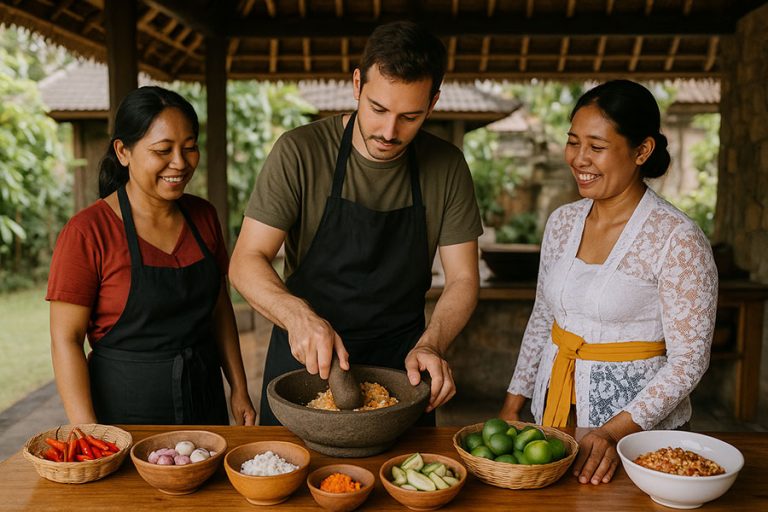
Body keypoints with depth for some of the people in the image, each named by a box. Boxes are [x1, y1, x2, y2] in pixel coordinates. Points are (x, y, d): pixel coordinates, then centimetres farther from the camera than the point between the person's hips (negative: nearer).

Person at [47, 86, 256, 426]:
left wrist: (239, 389, 6)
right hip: (124, 410, -5)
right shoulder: (87, 232, -15)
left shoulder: (203, 216, 1)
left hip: (204, 401, 5)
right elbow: (65, 340, -14)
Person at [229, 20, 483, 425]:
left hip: (400, 360, 2)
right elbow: (246, 261, -17)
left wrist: (430, 345, -24)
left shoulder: (447, 167, -7)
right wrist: (298, 315, -36)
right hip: (304, 356, -1)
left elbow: (463, 279, -6)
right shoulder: (300, 152, -15)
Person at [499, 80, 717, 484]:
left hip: (639, 423, -5)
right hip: (554, 409, 6)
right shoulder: (562, 222, 1)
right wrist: (513, 403, 6)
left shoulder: (678, 239, -17)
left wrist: (616, 430, -24)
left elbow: (688, 359, -15)